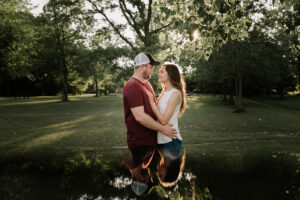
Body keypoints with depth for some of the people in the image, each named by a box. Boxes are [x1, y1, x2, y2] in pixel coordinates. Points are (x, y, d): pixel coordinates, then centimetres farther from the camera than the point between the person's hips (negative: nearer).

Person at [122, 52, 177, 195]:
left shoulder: (146, 83, 11)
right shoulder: (133, 86, -22)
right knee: (141, 173, 4)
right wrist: (162, 129, -21)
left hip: (150, 138, 10)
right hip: (140, 141, -9)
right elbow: (140, 116, -28)